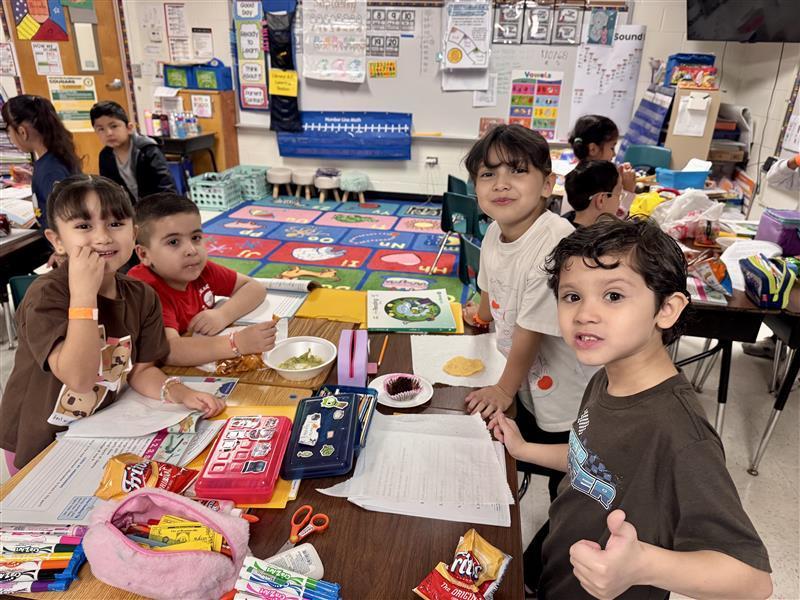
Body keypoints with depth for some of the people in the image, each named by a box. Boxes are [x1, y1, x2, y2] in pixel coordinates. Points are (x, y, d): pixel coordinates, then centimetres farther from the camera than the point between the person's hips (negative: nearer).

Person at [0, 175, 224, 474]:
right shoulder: (45, 296, -23)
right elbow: (80, 379, -33)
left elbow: (141, 369, 0)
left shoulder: (142, 296, -7)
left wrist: (180, 393, -19)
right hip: (40, 446, -4)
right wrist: (84, 294, -34)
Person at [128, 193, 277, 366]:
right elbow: (169, 351, -37)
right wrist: (238, 343, -44)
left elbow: (256, 288, 1)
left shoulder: (200, 268, -5)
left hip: (208, 366, 5)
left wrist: (222, 315, -17)